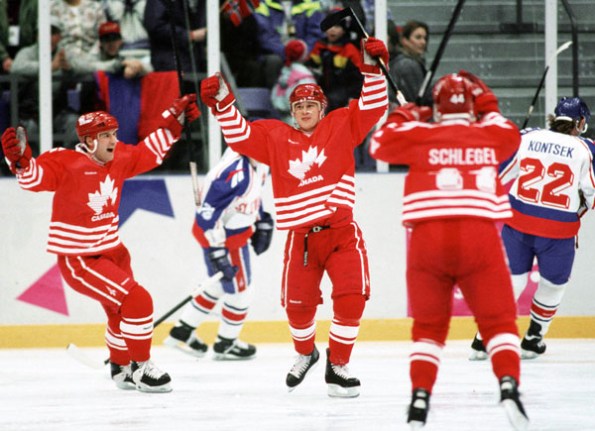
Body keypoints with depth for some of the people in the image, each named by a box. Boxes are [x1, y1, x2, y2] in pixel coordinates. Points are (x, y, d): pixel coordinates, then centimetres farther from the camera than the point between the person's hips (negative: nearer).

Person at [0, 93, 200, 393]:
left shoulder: (119, 158, 0)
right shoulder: (68, 164, -22)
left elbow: (150, 152, 15)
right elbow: (35, 177, -34)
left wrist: (175, 120, 12)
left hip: (111, 251, 9)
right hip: (78, 261, -9)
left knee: (122, 313, 25)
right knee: (137, 301, -18)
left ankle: (120, 368, 49)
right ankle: (141, 369, -3)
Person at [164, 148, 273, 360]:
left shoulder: (258, 164, -6)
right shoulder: (234, 173, -35)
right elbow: (209, 213, -33)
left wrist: (262, 222, 18)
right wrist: (217, 253, -31)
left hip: (237, 229, 9)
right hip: (222, 237, -9)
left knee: (220, 285, 24)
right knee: (239, 290, 9)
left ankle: (181, 332, 37)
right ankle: (226, 344, 31)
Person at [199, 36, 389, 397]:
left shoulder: (341, 126, 5)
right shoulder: (275, 137, 8)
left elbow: (373, 106, -2)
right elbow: (239, 135, 3)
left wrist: (372, 67, -15)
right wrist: (223, 103, -10)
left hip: (342, 234, -1)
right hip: (301, 238, 1)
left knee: (351, 299, -14)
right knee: (298, 304, 4)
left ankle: (337, 366, 0)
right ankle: (305, 354, 35)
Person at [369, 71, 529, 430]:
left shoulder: (422, 136, 7)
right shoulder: (493, 135, 12)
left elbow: (380, 143, 19)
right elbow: (509, 133, 35)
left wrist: (405, 116, 32)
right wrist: (486, 105, 42)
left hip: (428, 238, 1)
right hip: (480, 236, 0)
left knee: (429, 326, 15)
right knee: (499, 320, 8)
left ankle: (420, 398, 3)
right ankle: (509, 385, -13)